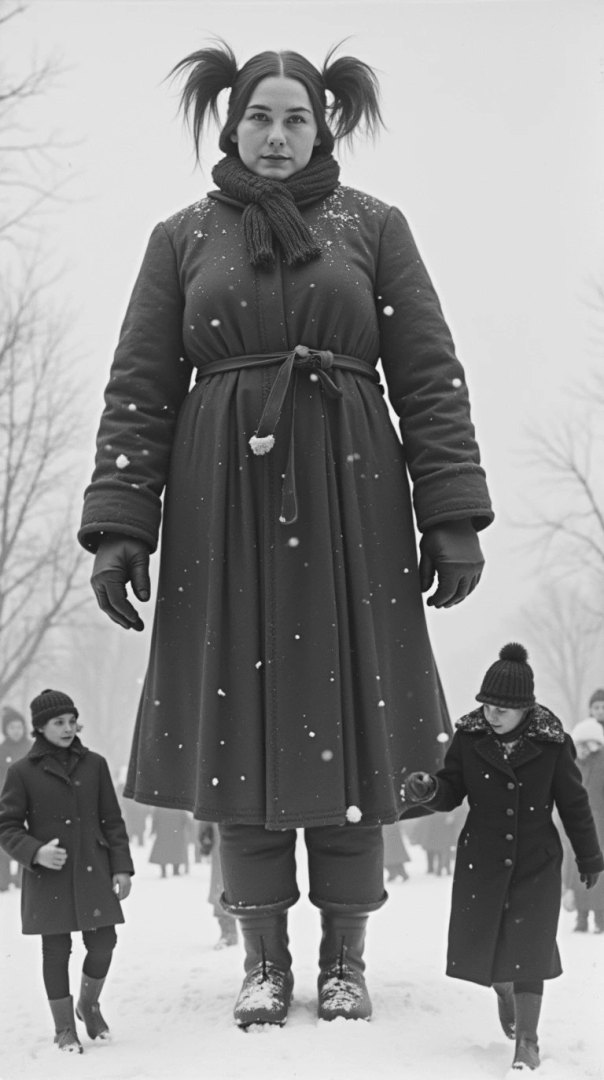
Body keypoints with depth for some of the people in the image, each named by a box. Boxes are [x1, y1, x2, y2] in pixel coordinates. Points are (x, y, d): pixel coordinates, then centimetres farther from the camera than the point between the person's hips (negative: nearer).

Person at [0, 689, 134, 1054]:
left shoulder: (94, 764, 6)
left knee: (103, 944, 1)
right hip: (48, 877, -2)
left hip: (93, 872, 2)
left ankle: (89, 1004, 29)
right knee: (56, 951, 3)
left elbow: (112, 820, 9)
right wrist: (35, 852, -16)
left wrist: (122, 866, 2)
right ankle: (65, 1028, 18)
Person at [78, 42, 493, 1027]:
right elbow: (139, 391, 5)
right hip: (224, 507, 1)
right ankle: (264, 959, 11)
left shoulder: (372, 227, 8)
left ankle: (345, 959, 10)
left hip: (348, 502, 0)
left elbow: (430, 380, 3)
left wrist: (454, 516, -5)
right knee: (239, 721, 0)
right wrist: (119, 524, -6)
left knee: (350, 721, 0)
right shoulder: (183, 238, 10)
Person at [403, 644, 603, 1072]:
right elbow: (452, 791, -1)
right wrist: (428, 789, -26)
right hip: (481, 860, 2)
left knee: (528, 948, -6)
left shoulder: (551, 742, -11)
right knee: (479, 942, 8)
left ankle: (527, 1040, 5)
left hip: (536, 863, -2)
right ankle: (504, 990, 43)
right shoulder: (470, 735, -8)